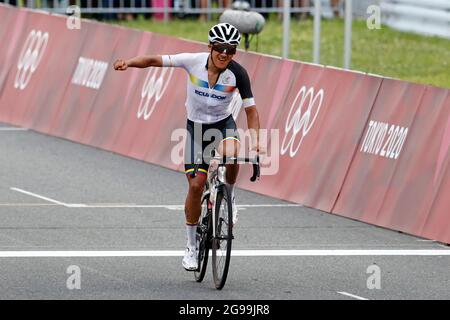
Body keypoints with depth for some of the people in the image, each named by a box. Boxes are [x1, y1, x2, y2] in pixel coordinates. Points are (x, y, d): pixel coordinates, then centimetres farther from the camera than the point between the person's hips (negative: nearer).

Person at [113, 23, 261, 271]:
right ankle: (191, 246, 11)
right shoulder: (194, 62, -19)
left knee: (230, 154, -36)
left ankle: (228, 197, -6)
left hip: (223, 123, 0)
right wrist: (130, 63, -39)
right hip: (196, 126, 0)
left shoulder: (238, 73, -19)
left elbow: (251, 110, -15)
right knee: (196, 185, -5)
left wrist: (255, 139, -30)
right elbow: (157, 61, -22)